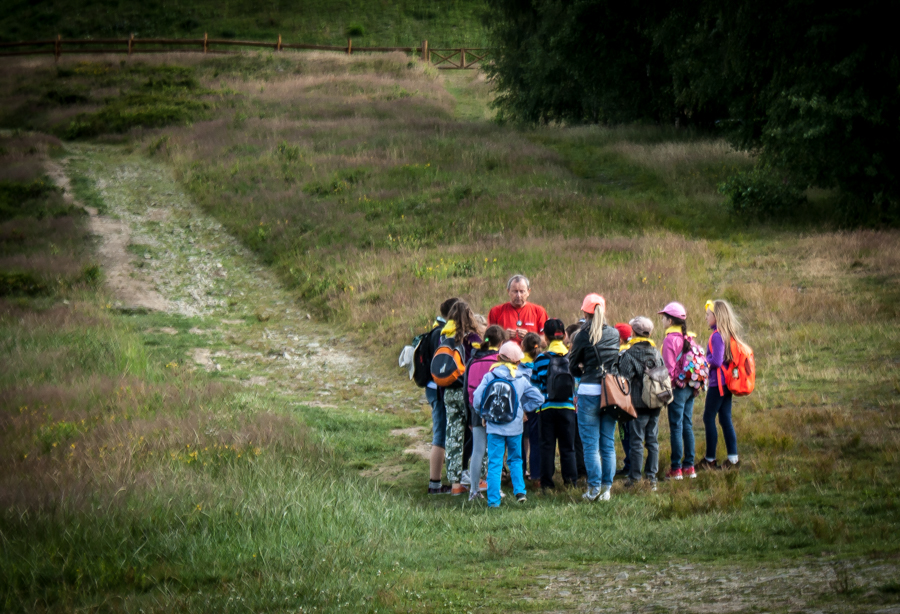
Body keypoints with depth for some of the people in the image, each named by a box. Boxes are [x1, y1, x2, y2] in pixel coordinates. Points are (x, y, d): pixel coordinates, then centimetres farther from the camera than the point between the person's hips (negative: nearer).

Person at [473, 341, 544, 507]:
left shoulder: (489, 377, -5)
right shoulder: (521, 380, 0)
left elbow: (477, 398, -10)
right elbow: (538, 398, 3)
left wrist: (484, 414, 7)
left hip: (494, 427, -2)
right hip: (515, 426, 2)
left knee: (494, 463, 1)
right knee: (515, 459, 20)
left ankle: (493, 500, -2)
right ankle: (520, 491, 9)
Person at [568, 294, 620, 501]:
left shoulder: (583, 336, -8)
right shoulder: (614, 334, 4)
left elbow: (573, 368, 0)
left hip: (589, 391, -4)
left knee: (590, 443, 1)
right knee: (608, 443, 9)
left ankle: (594, 488, -2)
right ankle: (606, 488, 9)